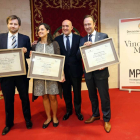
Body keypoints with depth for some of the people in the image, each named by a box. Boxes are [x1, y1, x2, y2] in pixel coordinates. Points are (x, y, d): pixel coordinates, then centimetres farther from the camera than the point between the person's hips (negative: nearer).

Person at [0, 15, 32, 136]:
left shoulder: (25, 38, 1)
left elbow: (29, 55, 3)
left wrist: (25, 51, -18)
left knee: (24, 97, 13)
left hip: (21, 73, -1)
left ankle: (28, 120, 35)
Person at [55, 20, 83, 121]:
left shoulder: (78, 38, -2)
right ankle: (68, 110, 35)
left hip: (76, 70, -1)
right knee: (66, 92, 14)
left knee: (77, 92, 13)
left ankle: (78, 111, 34)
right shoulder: (57, 39, 2)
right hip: (64, 70, 1)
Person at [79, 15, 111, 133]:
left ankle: (106, 119, 24)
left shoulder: (103, 36, -2)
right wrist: (84, 47, -18)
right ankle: (95, 115, 37)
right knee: (92, 95, 17)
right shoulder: (82, 40, 8)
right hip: (88, 72, 4)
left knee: (104, 96, 6)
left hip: (101, 71, -4)